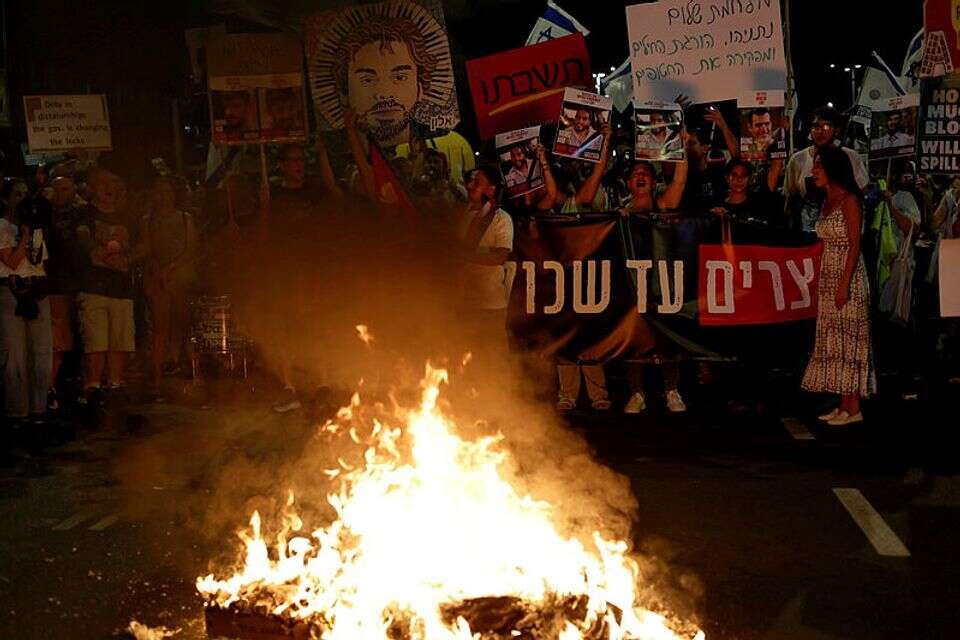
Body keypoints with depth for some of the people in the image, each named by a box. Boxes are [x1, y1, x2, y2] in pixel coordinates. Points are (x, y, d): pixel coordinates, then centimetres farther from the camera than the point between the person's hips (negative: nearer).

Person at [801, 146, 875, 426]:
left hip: (847, 278, -9)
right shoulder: (827, 201, 14)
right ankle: (843, 406, 12)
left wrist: (844, 284, -21)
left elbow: (854, 245, -15)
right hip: (828, 278, 9)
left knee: (848, 339, -6)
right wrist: (822, 284, 14)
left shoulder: (849, 200, -10)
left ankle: (853, 408, -2)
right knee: (834, 340, 8)